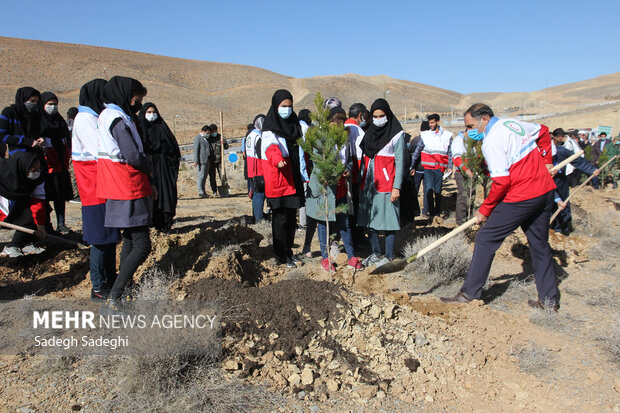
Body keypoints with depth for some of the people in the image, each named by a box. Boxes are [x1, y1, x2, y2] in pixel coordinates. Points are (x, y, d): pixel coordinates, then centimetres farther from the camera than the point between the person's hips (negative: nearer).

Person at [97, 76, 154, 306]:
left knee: (130, 242, 18)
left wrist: (146, 183, 10)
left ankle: (126, 290, 26)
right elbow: (133, 156, -22)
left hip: (122, 189, 11)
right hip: (128, 193, -11)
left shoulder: (108, 116, 18)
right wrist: (150, 170, 0)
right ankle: (113, 298, -11)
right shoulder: (118, 119, -13)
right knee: (142, 246, -10)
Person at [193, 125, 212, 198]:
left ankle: (203, 191, 15)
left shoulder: (206, 138, 21)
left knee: (204, 177, 10)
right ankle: (201, 192, -9)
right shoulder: (197, 137, -5)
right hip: (201, 161, -8)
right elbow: (196, 150, -11)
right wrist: (196, 161, -18)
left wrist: (210, 160, 21)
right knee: (200, 176, -8)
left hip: (207, 161, 8)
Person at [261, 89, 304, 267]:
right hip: (277, 179, -7)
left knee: (291, 218, 12)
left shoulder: (292, 124, 16)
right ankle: (282, 255, 9)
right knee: (280, 218, -2)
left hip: (292, 178, 7)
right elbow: (271, 145, -26)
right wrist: (277, 159, -47)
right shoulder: (270, 127, -7)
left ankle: (288, 251, 24)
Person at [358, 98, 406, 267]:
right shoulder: (370, 133, 14)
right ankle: (376, 253, 23)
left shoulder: (396, 134, -3)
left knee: (388, 221, -2)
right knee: (368, 220, 9)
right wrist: (361, 181, 11)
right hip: (368, 184, 6)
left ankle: (389, 256, 9)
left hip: (386, 184, -6)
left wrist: (396, 187, -14)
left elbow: (400, 162, -7)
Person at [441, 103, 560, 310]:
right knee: (539, 243, 17)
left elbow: (501, 182, -20)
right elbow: (543, 132, 29)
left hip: (521, 197, -9)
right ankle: (549, 299, 24)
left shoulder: (491, 141, -15)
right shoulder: (513, 123, 11)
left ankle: (469, 292, 5)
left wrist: (484, 210, -10)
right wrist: (546, 162, 31)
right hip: (546, 191, 9)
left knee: (486, 239, -1)